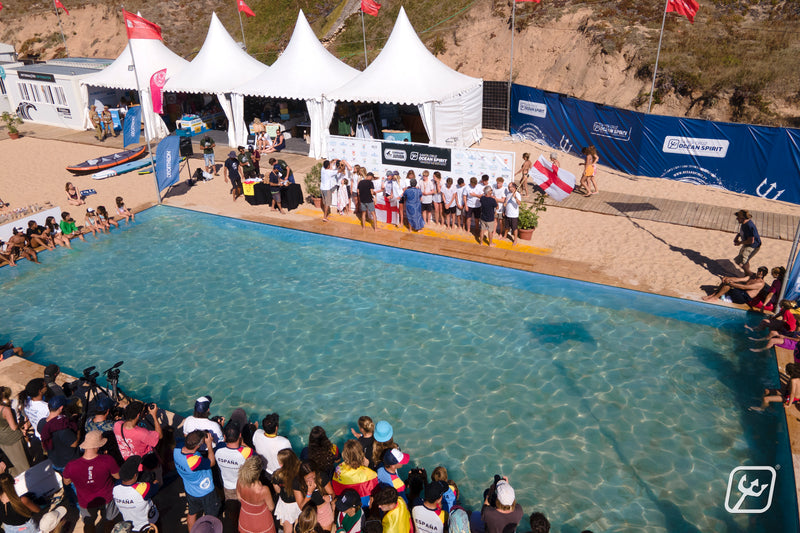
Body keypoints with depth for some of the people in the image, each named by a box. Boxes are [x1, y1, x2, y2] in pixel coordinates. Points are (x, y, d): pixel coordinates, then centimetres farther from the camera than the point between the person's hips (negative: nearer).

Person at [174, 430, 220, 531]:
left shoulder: (176, 450, -25)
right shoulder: (195, 461, -43)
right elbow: (212, 462, -23)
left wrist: (203, 436, -11)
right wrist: (209, 444, -17)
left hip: (189, 491, 7)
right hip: (205, 493, -7)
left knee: (192, 514, 32)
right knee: (211, 517, 22)